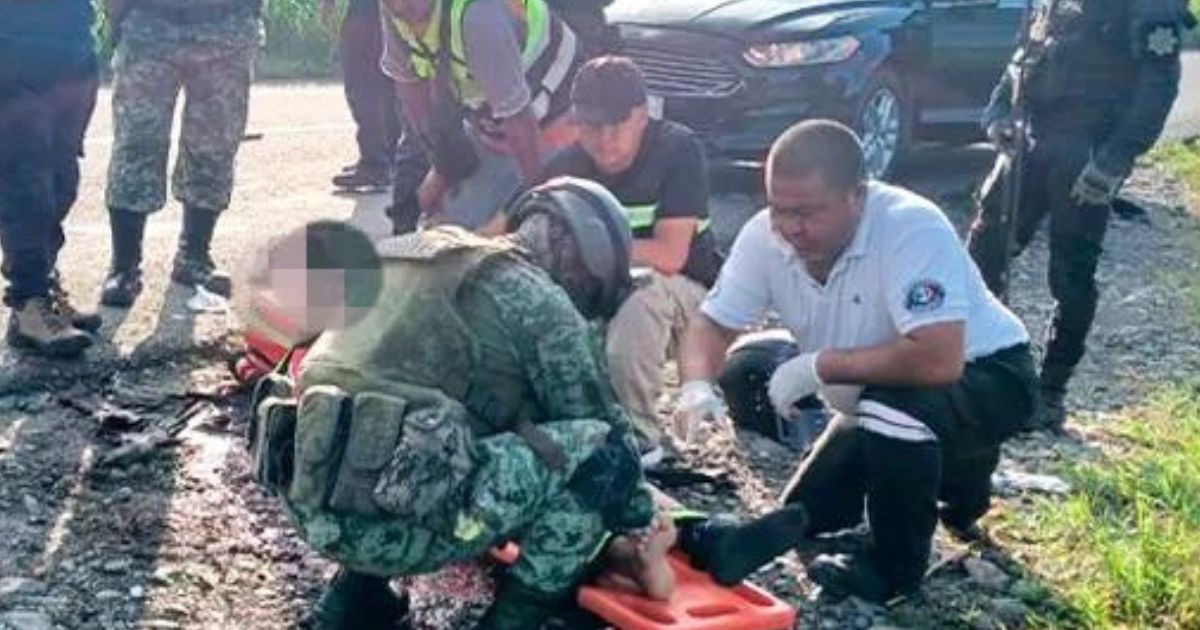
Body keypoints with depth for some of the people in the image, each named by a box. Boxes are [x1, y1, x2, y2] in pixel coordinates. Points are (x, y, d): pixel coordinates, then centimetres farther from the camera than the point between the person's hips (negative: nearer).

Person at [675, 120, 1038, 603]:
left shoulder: (911, 228, -36)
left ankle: (896, 567, -11)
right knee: (806, 518, 8)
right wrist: (697, 387, -30)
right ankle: (951, 473, 28)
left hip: (988, 376, -7)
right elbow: (714, 323, -8)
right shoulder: (766, 236, -17)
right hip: (880, 397, 7)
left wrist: (818, 366, -34)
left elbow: (939, 360, -45)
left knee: (891, 403, -37)